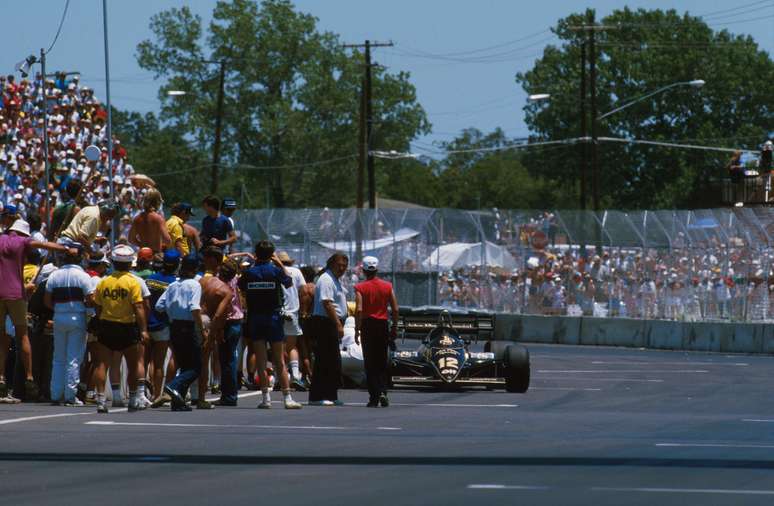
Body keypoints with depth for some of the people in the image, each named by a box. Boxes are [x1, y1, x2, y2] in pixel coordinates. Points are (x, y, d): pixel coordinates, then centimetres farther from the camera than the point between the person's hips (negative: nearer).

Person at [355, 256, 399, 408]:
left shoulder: (360, 288, -5)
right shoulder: (387, 286, 3)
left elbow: (359, 310, -14)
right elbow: (395, 309, 2)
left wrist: (357, 330, -9)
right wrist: (394, 327, 11)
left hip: (367, 325, -2)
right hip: (383, 324, 2)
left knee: (370, 363, 3)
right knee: (382, 362, 12)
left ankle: (374, 397, 0)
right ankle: (383, 391, -4)